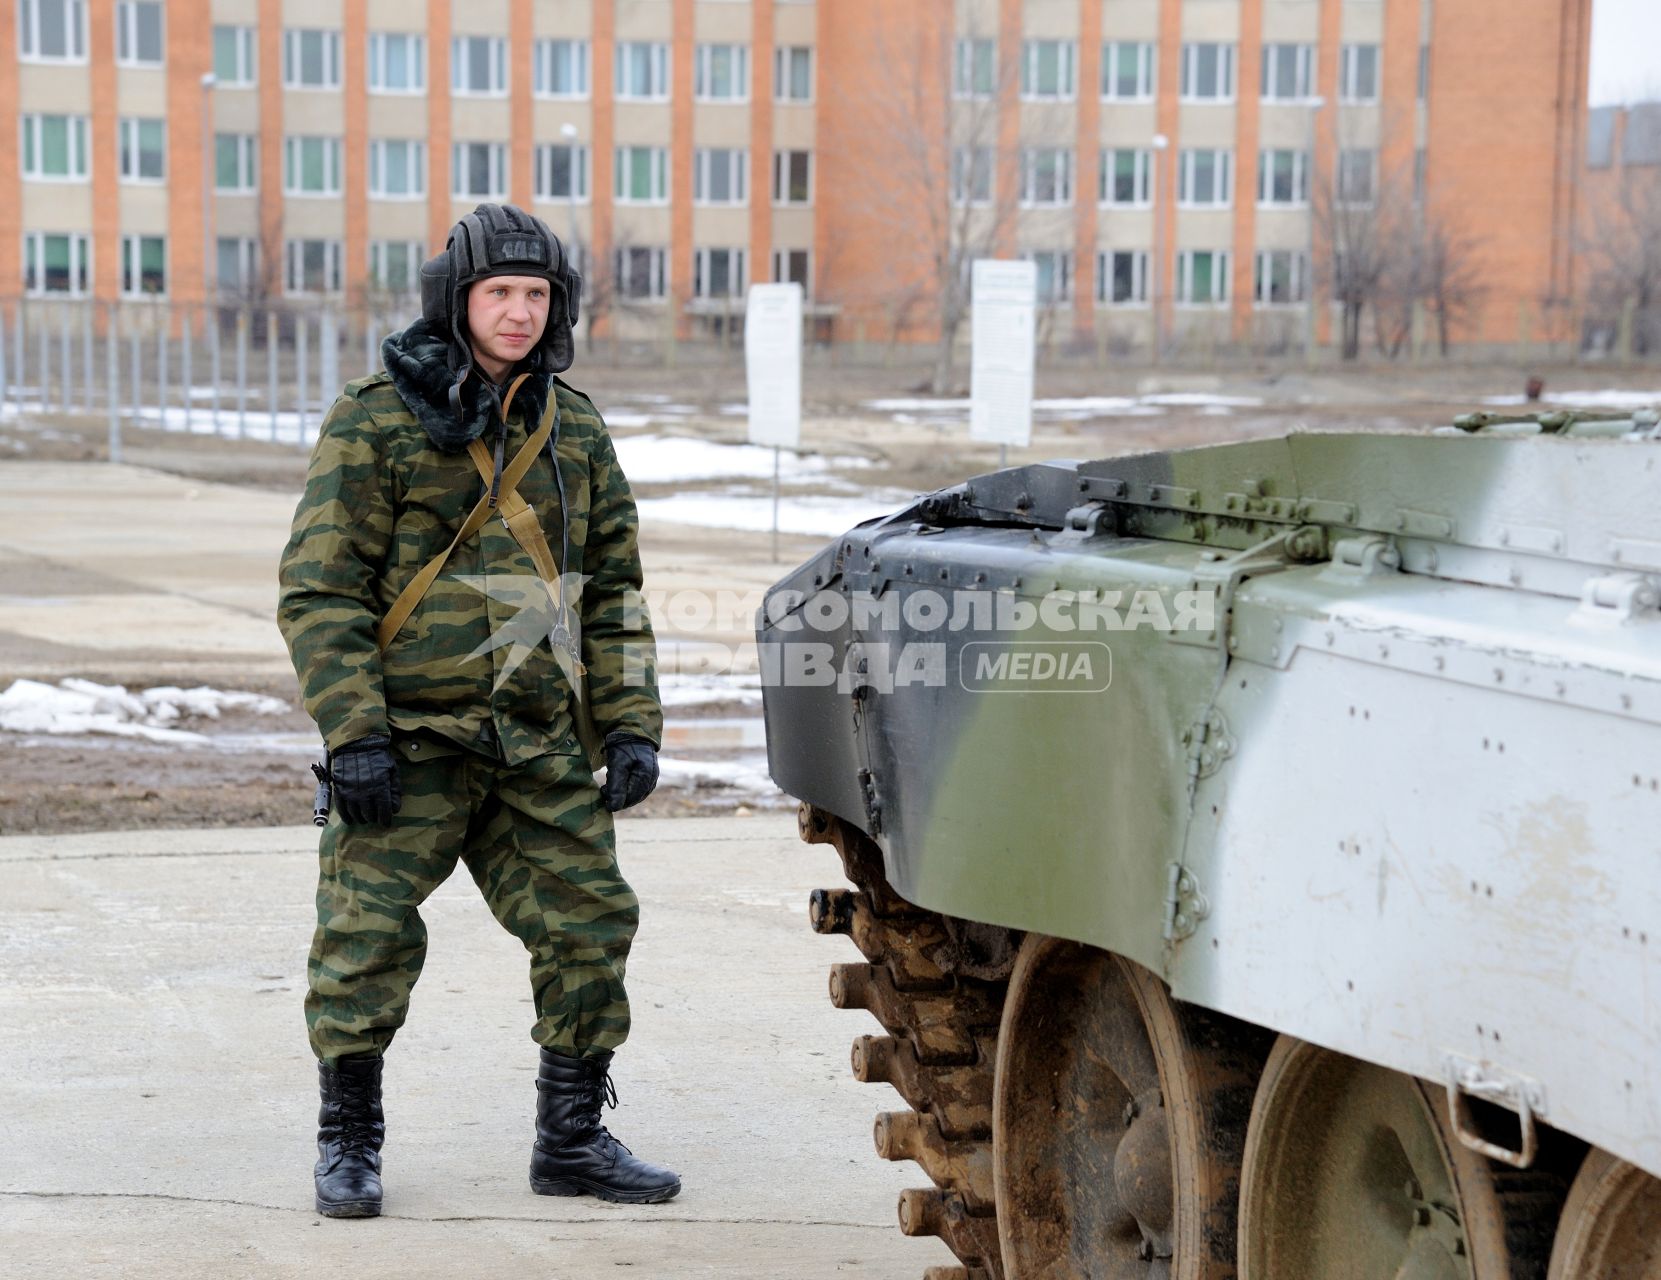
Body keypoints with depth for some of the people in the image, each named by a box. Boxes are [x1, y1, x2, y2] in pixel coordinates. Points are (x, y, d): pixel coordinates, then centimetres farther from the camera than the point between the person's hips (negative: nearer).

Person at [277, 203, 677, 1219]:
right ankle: (349, 1141, 13)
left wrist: (631, 724, 6)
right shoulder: (377, 421, -3)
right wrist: (353, 733, -14)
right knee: (368, 934, -5)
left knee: (591, 922, 3)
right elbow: (320, 590, -7)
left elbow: (613, 589, 15)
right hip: (410, 735, -4)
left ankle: (574, 1138, 18)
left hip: (541, 741, 4)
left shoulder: (575, 427, 12)